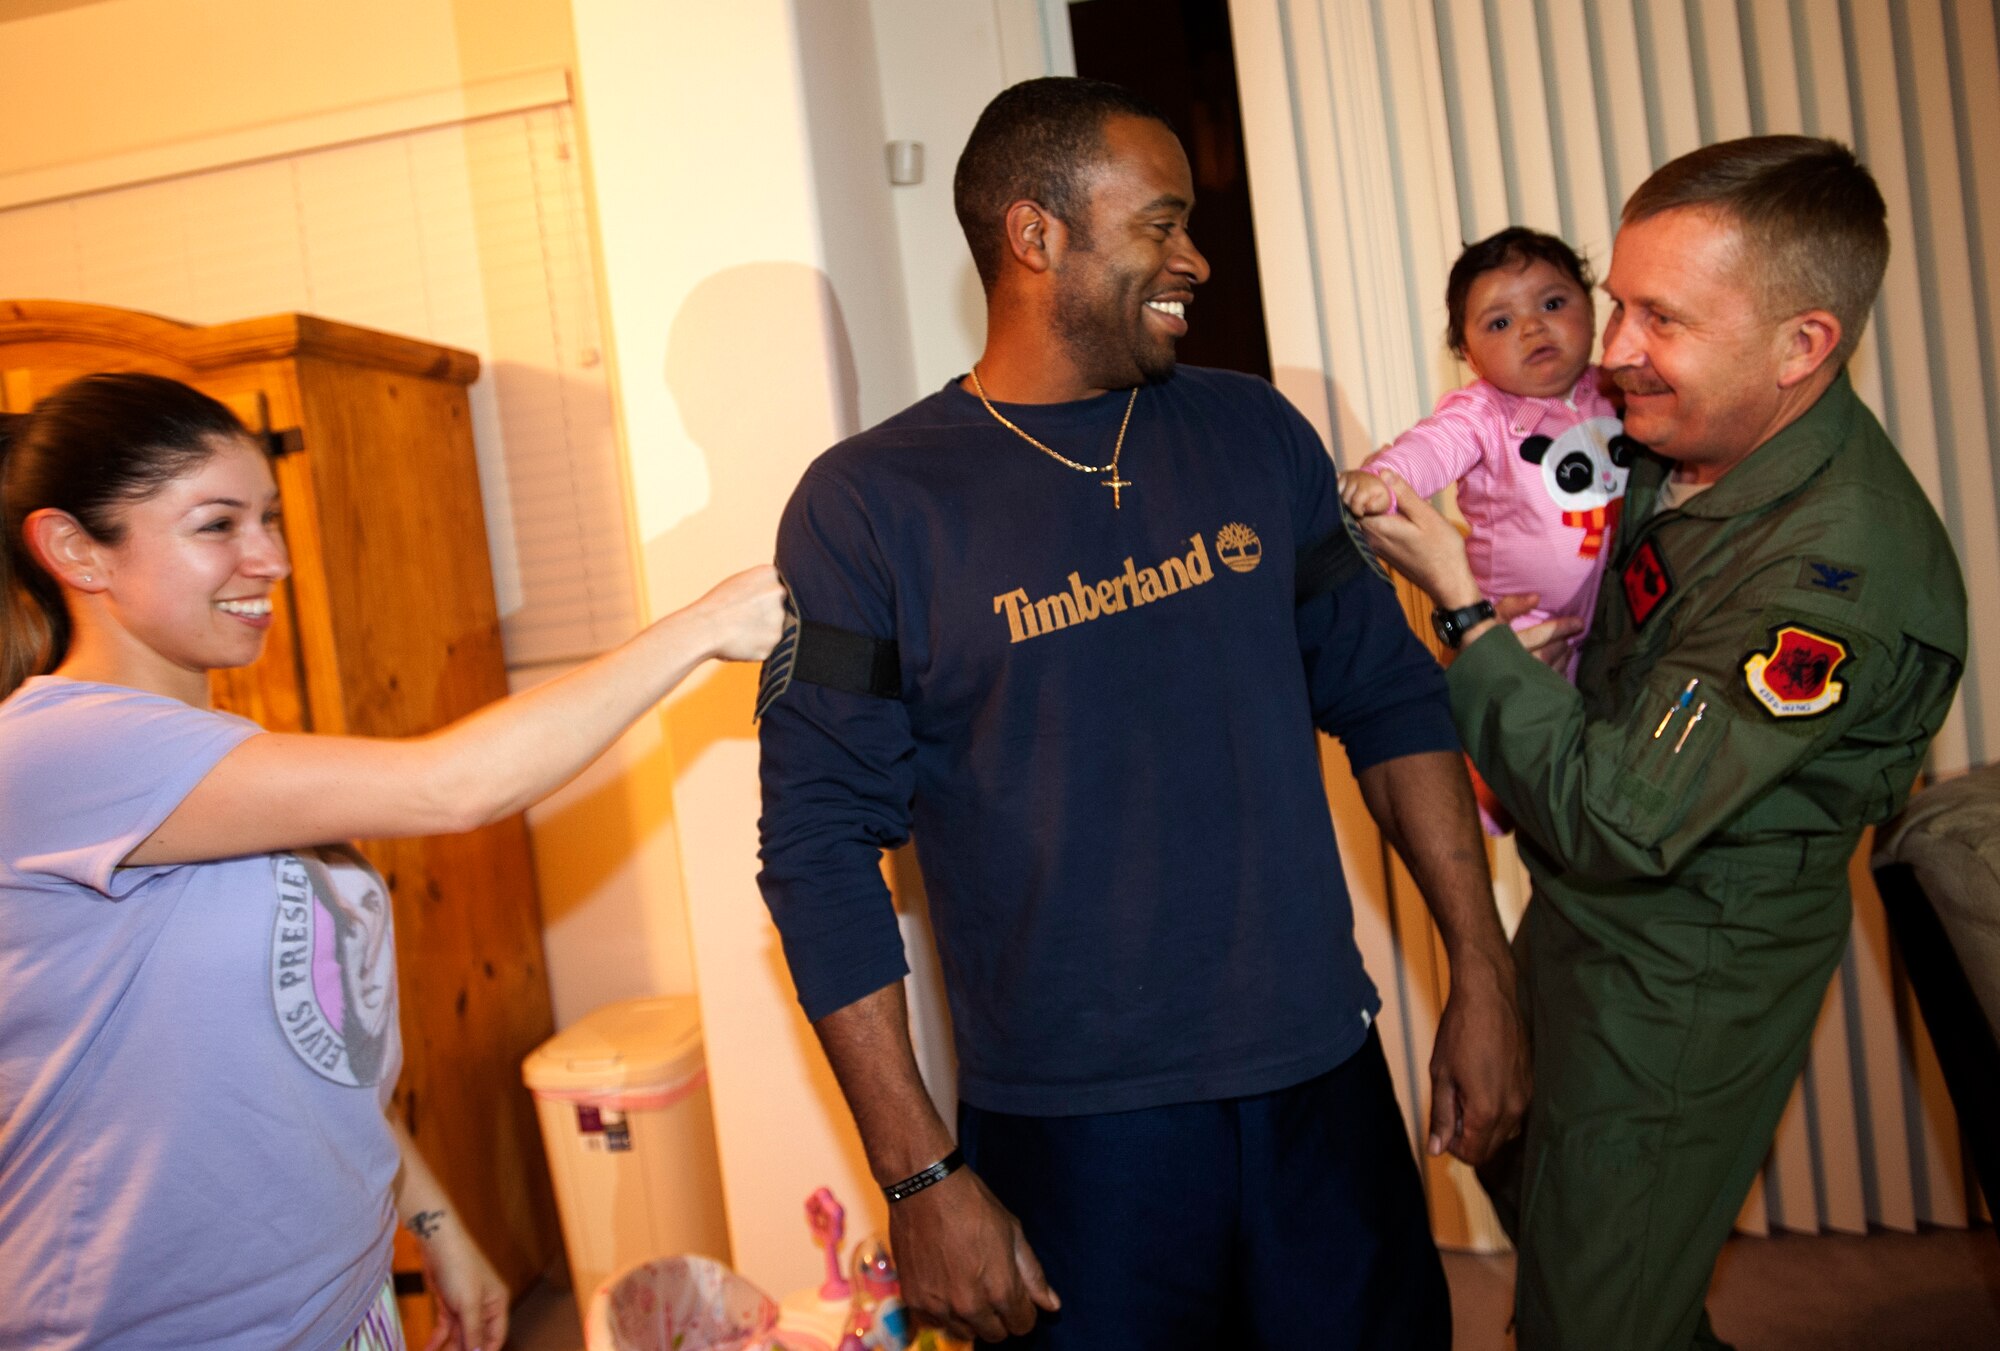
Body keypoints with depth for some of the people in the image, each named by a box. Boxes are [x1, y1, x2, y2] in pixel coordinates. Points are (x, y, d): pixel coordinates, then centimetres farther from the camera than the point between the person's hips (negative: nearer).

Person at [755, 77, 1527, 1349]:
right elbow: (821, 849, -10)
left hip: (1324, 1085, 4)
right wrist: (920, 1173, -12)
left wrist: (1482, 971, 5)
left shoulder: (1255, 434, 4)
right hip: (1068, 1135, -4)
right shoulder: (866, 505, -9)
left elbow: (1390, 696, 9)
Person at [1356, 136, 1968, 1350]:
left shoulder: (1840, 569, -32)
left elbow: (1616, 824, -30)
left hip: (1686, 990, -8)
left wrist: (1461, 602, -27)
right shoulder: (1683, 436, -6)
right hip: (1583, 920, 9)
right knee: (1516, 1169, 29)